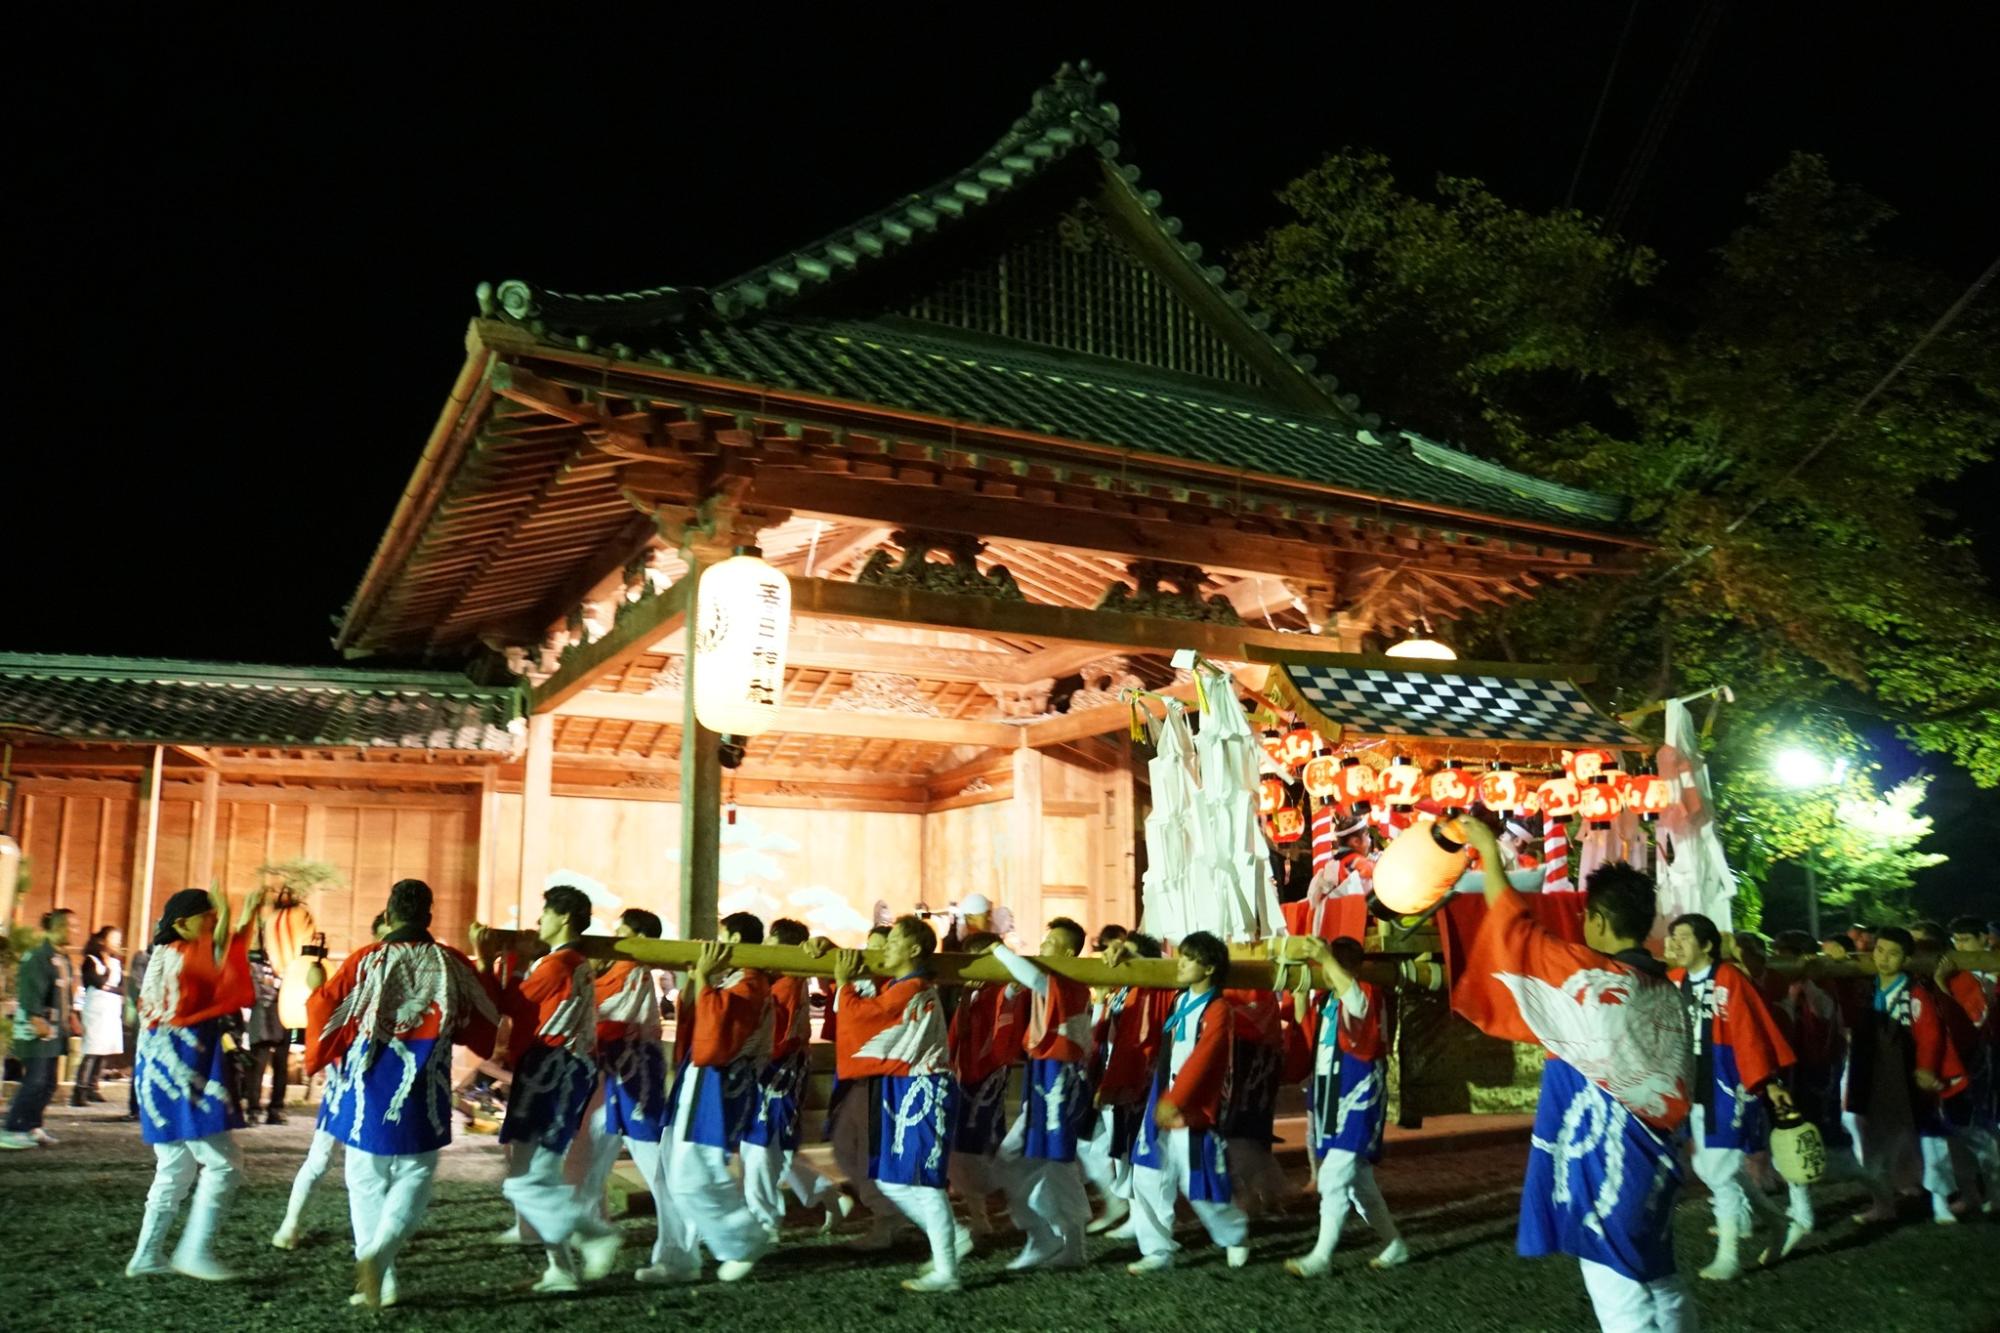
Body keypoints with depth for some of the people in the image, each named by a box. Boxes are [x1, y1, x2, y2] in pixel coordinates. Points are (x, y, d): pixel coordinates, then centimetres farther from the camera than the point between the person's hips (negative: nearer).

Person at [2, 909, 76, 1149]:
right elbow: (30, 992, -20)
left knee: (47, 1084, 10)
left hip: (55, 1031, 9)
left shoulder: (63, 959, 13)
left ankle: (32, 1127, 17)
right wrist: (36, 1019, -25)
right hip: (36, 1030, -9)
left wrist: (71, 1014, 18)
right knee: (34, 1081, -10)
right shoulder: (38, 956, -14)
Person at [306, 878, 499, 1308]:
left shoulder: (365, 960, -7)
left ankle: (381, 1282, 13)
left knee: (367, 1181, 12)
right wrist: (485, 963, 28)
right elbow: (488, 1007, 11)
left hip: (368, 1083, 0)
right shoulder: (451, 962, -1)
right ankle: (379, 1254, -12)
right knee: (414, 1177, 12)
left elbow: (322, 1007, -6)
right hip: (423, 1088, 0)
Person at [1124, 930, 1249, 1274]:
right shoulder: (1181, 1002, 10)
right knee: (1148, 1179, 3)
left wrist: (1175, 1101, -26)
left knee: (1197, 1185, 4)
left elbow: (1201, 1060, -21)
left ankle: (1236, 1234, 29)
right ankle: (1158, 1251, 14)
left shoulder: (1218, 1011, -14)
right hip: (1161, 1107, 7)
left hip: (1193, 1111, -7)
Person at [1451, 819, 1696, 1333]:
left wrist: (1490, 854, -1)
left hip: (1601, 1167, -8)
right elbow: (1676, 1093, 10)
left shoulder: (1591, 980, -18)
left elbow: (1518, 932, -9)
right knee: (1661, 1286, 18)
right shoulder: (1668, 993, 4)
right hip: (1649, 1163, 8)